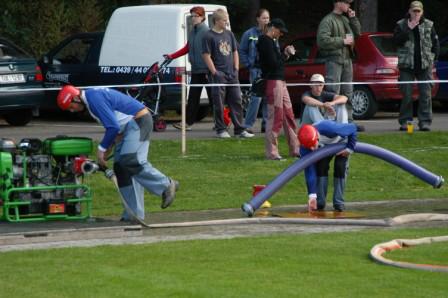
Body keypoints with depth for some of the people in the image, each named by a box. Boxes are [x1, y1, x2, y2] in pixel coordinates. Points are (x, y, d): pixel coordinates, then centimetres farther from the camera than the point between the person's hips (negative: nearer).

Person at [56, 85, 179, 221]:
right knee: (120, 168, 4)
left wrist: (102, 149, -12)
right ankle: (133, 215, 4)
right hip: (127, 126, 11)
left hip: (138, 122, -11)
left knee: (131, 161, -26)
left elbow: (113, 127, -22)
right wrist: (108, 147, 14)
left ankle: (166, 185, -13)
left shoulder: (94, 98, -18)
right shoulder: (92, 97, 14)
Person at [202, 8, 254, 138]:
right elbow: (206, 56, -9)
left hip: (232, 74, 6)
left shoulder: (229, 34, 12)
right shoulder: (209, 36, -7)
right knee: (219, 104, 0)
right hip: (219, 75, -6)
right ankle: (221, 130, 8)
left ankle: (239, 130, 9)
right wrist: (215, 72, -13)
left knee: (237, 102, 4)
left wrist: (236, 69, 7)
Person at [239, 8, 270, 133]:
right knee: (256, 97, -12)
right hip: (256, 70, -4)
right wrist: (249, 65, -3)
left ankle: (266, 124, 15)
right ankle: (248, 125, -7)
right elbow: (242, 51, 4)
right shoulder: (250, 34, -2)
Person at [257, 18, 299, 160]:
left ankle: (295, 148, 20)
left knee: (288, 115, 13)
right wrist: (286, 54, -6)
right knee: (275, 117, -8)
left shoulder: (272, 41, 19)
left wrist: (285, 53, 1)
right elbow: (273, 63, -19)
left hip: (280, 81, 10)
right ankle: (271, 152, -5)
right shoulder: (265, 41, -12)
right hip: (273, 81, -10)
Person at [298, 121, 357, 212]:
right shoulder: (304, 148, -35)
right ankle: (320, 203, -6)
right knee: (320, 168, -16)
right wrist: (312, 195, -33)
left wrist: (350, 148, -27)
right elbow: (309, 171, -31)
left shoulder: (330, 128, -48)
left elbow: (352, 128, -33)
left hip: (341, 143, -2)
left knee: (340, 167, -17)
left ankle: (338, 203, -9)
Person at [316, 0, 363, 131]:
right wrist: (343, 41, -15)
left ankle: (348, 120, 20)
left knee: (348, 93, 13)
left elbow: (357, 32, 23)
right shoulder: (328, 20, -9)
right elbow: (322, 40, -19)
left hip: (347, 60, 8)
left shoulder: (345, 19, 17)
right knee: (333, 94, -11)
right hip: (334, 60, -8)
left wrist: (353, 18, 9)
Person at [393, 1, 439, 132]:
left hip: (425, 65, 1)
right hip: (407, 65, -1)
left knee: (425, 95, -2)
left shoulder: (429, 25, 8)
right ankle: (405, 121, 7)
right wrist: (408, 29, -16)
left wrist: (433, 60, 3)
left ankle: (425, 121, 2)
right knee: (407, 95, -1)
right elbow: (396, 40, -8)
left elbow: (435, 44, 11)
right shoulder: (401, 25, 4)